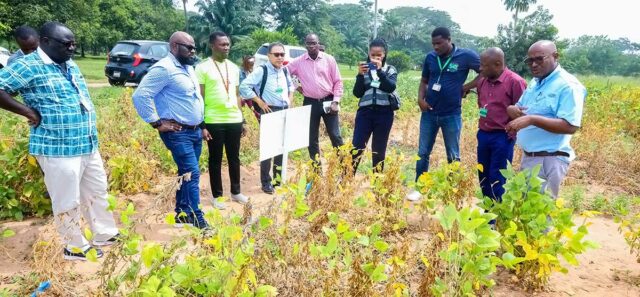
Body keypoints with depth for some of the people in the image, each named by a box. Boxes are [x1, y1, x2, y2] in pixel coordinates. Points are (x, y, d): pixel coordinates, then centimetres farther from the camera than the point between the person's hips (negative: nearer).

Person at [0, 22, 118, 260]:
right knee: (67, 202, 5)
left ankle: (105, 235, 33)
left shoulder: (70, 65, 12)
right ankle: (75, 247, 21)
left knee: (97, 192, 18)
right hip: (58, 150, -8)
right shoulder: (29, 66, -12)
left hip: (89, 146, 8)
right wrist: (27, 111, -19)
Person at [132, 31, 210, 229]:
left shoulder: (188, 68, 15)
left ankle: (182, 214, 24)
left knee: (186, 174, 14)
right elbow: (140, 95, -21)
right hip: (178, 133, -9)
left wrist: (201, 126, 19)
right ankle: (197, 219, -2)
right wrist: (157, 123, -17)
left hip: (194, 131, 9)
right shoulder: (164, 68, -14)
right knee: (192, 174, -10)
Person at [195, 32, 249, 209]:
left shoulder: (234, 68, 12)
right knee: (215, 160, 7)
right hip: (214, 121, -5)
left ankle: (236, 192, 27)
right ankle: (217, 196, 19)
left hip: (234, 120, 5)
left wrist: (242, 120, 15)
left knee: (234, 158, 14)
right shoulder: (203, 68, -5)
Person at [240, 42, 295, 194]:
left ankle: (279, 179, 23)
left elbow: (290, 85, 28)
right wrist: (259, 102, -13)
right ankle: (266, 182, 8)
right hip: (269, 112, -6)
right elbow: (244, 86, -15)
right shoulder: (262, 70, -11)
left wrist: (291, 100, 12)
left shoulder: (285, 71, 9)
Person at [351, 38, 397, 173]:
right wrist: (360, 75, -12)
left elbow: (391, 87, -12)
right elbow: (357, 93, 0)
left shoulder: (390, 70, 7)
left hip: (384, 113, 0)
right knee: (357, 147, -5)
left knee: (379, 150, 7)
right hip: (365, 112, 0)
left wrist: (380, 71, -21)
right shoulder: (364, 69, 9)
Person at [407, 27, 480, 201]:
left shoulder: (466, 56, -8)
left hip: (452, 115, -3)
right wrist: (420, 98, -4)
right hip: (429, 113, 3)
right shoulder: (430, 58, 2)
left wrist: (467, 87, -9)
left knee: (453, 156, 9)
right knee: (422, 153, 10)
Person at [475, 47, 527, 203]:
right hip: (483, 135, 7)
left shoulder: (515, 82, -14)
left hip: (502, 137, -7)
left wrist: (511, 134, -10)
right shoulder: (482, 81, 8)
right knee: (483, 176, 14)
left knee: (497, 179, -1)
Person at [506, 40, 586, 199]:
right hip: (528, 156, 9)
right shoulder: (535, 82, 12)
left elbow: (570, 126, -22)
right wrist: (512, 109, -4)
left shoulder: (568, 85, -14)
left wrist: (532, 119, -30)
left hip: (549, 160, -9)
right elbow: (520, 108, 21)